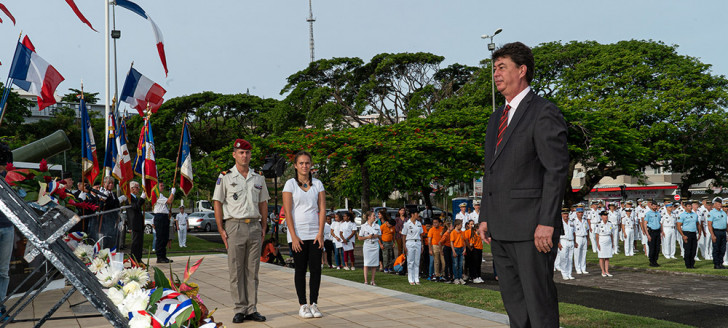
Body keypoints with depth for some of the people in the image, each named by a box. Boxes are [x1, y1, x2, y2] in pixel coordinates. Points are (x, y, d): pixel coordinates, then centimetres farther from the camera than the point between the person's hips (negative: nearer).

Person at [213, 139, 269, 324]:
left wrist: (264, 226, 9)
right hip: (235, 226, -3)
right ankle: (240, 310, 6)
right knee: (236, 271, -1)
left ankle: (252, 309, 11)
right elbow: (217, 203, 1)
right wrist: (221, 229, -6)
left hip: (254, 226, 3)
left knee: (252, 270, 5)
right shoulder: (225, 177, 2)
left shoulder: (258, 178, 13)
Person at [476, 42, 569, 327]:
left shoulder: (544, 113, -6)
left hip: (532, 228, -8)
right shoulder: (497, 118, 19)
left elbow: (557, 170, -13)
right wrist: (485, 217, 14)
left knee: (540, 302, -2)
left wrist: (547, 223, -18)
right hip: (500, 229, 8)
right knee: (513, 302, 13)